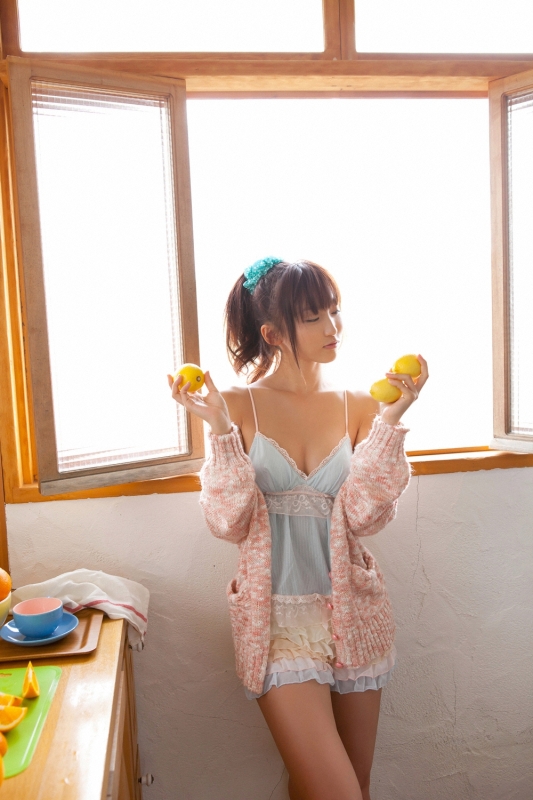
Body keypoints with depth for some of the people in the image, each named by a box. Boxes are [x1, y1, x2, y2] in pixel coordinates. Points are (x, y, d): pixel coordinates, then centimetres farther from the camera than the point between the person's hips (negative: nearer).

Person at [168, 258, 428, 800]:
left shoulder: (358, 406, 0)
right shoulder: (239, 405, -6)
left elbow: (365, 516, -10)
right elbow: (229, 524, -10)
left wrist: (391, 419, -16)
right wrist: (219, 428, -20)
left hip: (352, 611, 3)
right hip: (276, 617, -3)